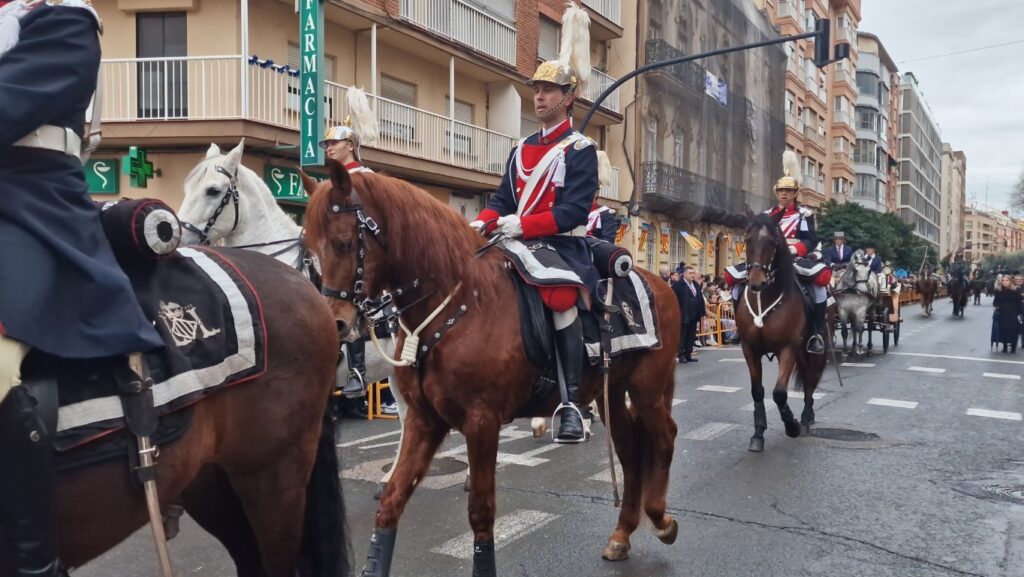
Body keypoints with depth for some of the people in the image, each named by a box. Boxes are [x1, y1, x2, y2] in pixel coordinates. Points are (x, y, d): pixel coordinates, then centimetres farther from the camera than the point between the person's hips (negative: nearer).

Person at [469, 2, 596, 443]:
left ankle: (571, 404, -25)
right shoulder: (521, 149, 18)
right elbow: (502, 199, 16)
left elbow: (575, 210, -14)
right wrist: (483, 223, -6)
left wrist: (523, 224, -23)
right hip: (518, 243, 7)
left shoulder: (580, 149, -2)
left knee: (562, 300, -32)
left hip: (560, 244, -7)